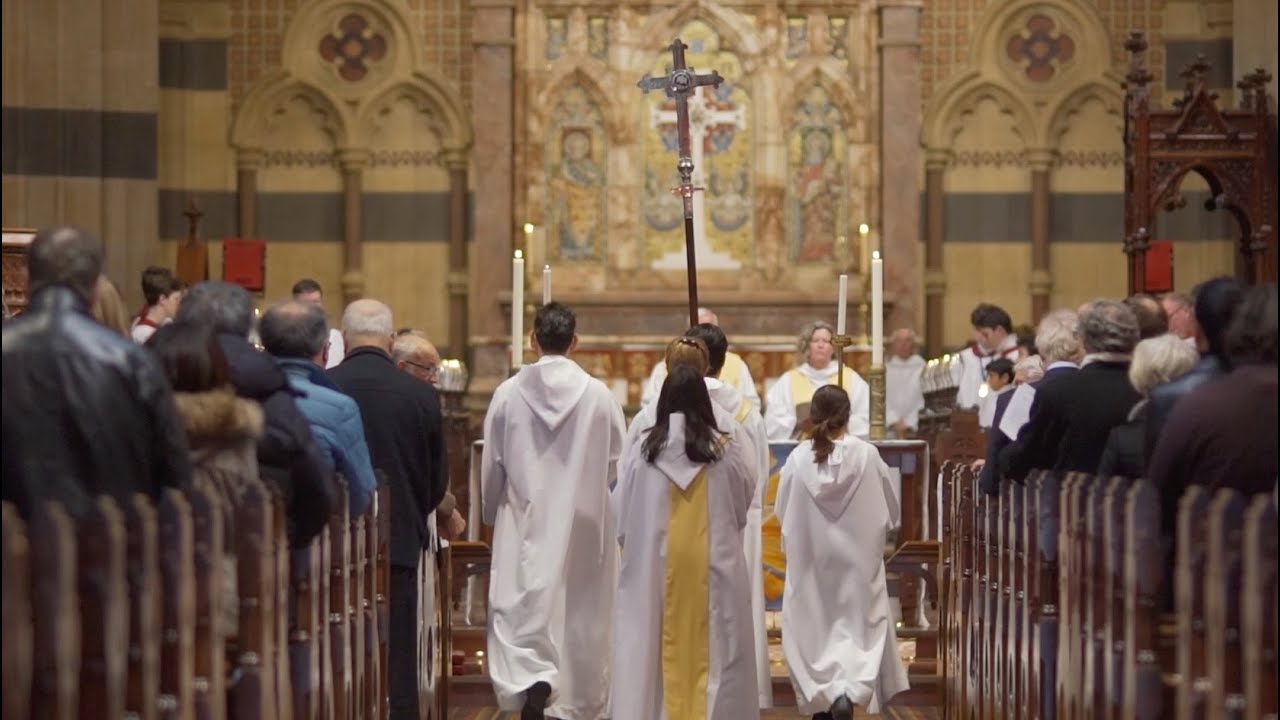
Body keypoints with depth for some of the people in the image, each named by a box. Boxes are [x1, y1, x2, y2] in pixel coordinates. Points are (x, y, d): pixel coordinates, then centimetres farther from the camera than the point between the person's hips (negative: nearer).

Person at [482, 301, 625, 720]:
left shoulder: (508, 394, -7)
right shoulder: (599, 396, -8)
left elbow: (491, 468, 1)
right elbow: (618, 466, 0)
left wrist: (492, 514, 19)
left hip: (525, 525, -1)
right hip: (584, 527, 1)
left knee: (521, 611, 1)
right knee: (580, 618, 11)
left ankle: (531, 683, -24)